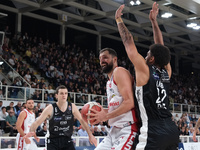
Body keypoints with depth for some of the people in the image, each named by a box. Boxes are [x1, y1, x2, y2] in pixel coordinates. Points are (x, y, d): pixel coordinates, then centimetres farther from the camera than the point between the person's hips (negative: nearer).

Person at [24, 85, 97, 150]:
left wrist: (90, 135, 3)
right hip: (53, 141, -3)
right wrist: (32, 131, -38)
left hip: (67, 140, 3)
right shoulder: (50, 108, -14)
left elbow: (82, 120, 7)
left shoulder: (72, 107, -4)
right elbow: (37, 122, -17)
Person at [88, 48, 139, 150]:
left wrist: (106, 116, -15)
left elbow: (129, 102, -19)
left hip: (127, 129, -10)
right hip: (115, 130, 10)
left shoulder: (119, 72, -8)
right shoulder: (109, 82, 21)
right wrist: (102, 111, 8)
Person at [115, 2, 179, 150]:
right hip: (172, 130, 7)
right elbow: (160, 47, 22)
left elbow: (129, 43, 0)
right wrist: (154, 21, 29)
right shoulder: (166, 72, 9)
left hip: (153, 132, -7)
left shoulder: (144, 70, -6)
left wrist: (119, 19, 10)